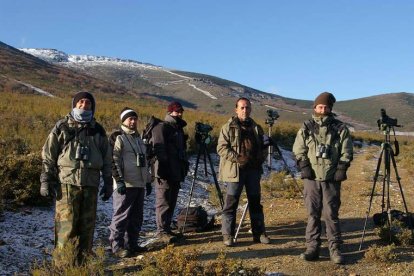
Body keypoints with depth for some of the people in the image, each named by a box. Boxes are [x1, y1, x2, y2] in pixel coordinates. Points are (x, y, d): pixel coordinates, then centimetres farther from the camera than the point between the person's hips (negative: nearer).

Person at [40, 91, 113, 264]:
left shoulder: (98, 130, 13)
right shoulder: (62, 127, 4)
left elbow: (106, 159, 17)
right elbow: (48, 155, 2)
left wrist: (108, 183, 13)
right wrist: (46, 180, -4)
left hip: (90, 185, 4)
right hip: (67, 183, -3)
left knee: (87, 226, 8)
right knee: (66, 226, -7)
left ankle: (82, 262, 18)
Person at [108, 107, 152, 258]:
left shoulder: (138, 138, 21)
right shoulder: (118, 137, -5)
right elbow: (113, 160, -13)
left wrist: (148, 181, 21)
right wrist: (119, 180, -19)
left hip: (139, 184, 8)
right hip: (125, 185, -8)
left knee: (136, 217, 12)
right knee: (122, 216, -4)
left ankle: (132, 243, 22)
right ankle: (117, 245, 4)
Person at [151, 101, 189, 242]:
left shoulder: (178, 128, 21)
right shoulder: (162, 127, -7)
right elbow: (159, 150, -16)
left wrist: (184, 167, 19)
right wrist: (162, 170, -22)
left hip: (176, 173, 9)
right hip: (165, 173, -9)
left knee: (171, 203, 12)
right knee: (164, 203, -5)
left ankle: (167, 229, 20)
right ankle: (162, 231, 1)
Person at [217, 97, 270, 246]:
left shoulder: (256, 128, 15)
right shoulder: (228, 127, -1)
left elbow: (263, 148, 21)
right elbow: (221, 148, -8)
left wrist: (260, 159, 0)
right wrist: (237, 158, -18)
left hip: (253, 169, 5)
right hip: (235, 170, -5)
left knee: (255, 202, 12)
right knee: (231, 202, -2)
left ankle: (259, 233, 22)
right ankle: (227, 235, 6)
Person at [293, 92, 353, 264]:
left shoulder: (340, 128, 5)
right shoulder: (306, 128, 7)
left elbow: (346, 152, 5)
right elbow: (298, 151, 6)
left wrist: (341, 169, -7)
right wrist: (304, 166, -7)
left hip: (332, 179, -1)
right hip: (311, 178, 1)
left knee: (331, 214, 1)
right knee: (313, 214, 5)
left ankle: (335, 249, 10)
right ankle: (312, 247, 11)